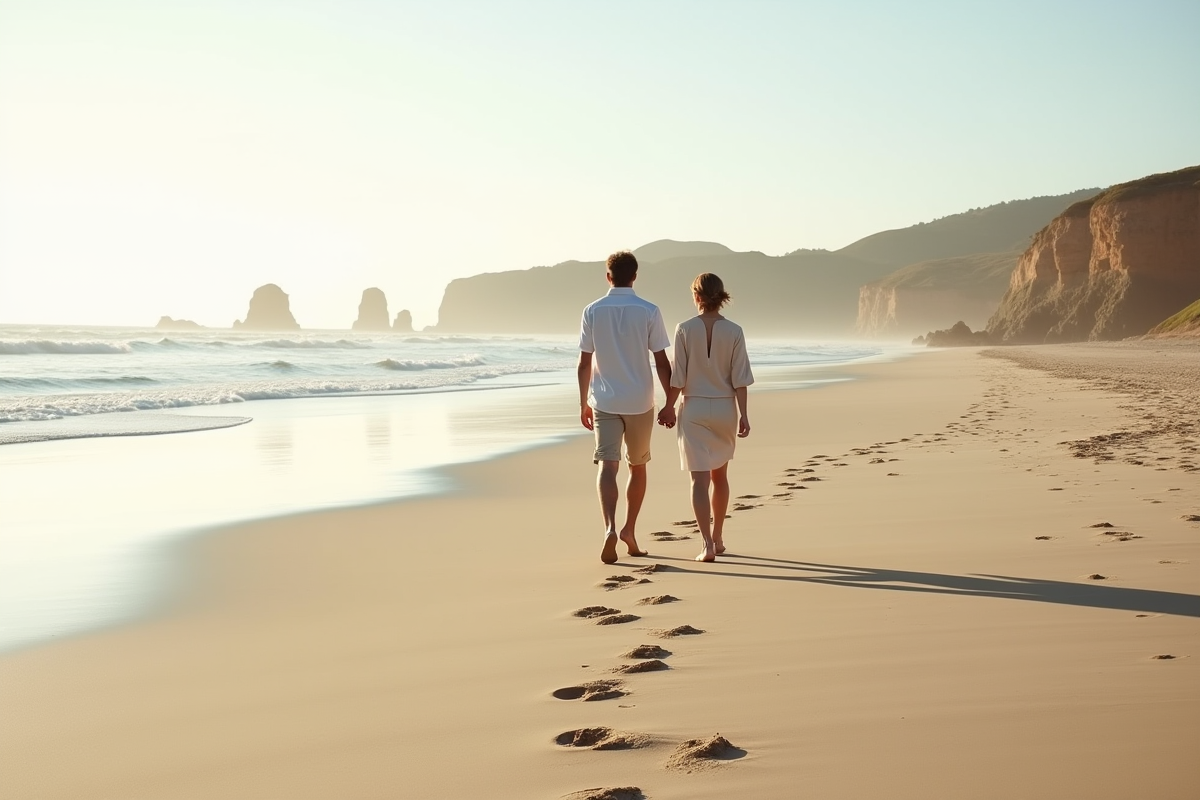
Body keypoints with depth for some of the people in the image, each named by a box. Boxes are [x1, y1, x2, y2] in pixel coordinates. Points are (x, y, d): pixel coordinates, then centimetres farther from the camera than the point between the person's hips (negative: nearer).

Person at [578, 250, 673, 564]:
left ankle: (610, 527, -25)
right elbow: (662, 362, -4)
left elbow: (585, 363, 2)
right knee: (638, 466, 16)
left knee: (607, 465, -5)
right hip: (639, 402, 0)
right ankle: (629, 530, 20)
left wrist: (583, 403, 11)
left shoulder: (592, 311, 0)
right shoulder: (649, 311, -4)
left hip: (604, 402, 0)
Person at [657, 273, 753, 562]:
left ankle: (707, 544, -14)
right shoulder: (734, 331, -4)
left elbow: (678, 376, -6)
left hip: (694, 410, -2)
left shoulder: (685, 329, -8)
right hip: (725, 409, 2)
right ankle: (717, 538, 30)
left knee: (700, 478, -2)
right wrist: (743, 414, -5)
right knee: (719, 475, 19)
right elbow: (739, 378, -7)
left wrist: (669, 407, 6)